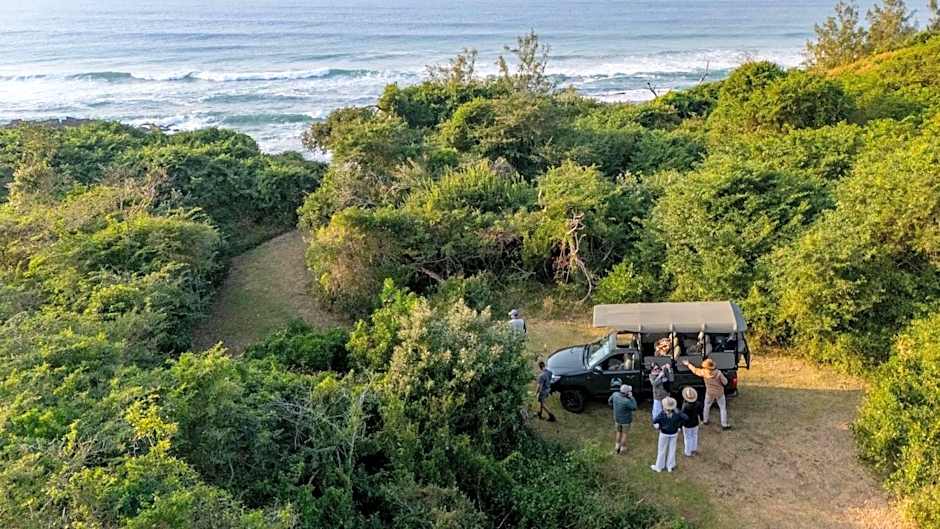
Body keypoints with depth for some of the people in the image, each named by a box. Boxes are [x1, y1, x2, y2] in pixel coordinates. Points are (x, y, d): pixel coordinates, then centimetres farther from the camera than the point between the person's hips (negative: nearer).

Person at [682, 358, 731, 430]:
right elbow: (725, 382, -19)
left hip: (709, 393, 2)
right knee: (723, 408, 10)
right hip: (719, 393, -2)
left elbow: (695, 370, -1)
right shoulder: (718, 373, -27)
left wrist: (688, 364, 15)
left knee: (707, 406, 25)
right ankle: (724, 425, 13)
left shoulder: (704, 372, -19)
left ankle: (705, 420, 39)